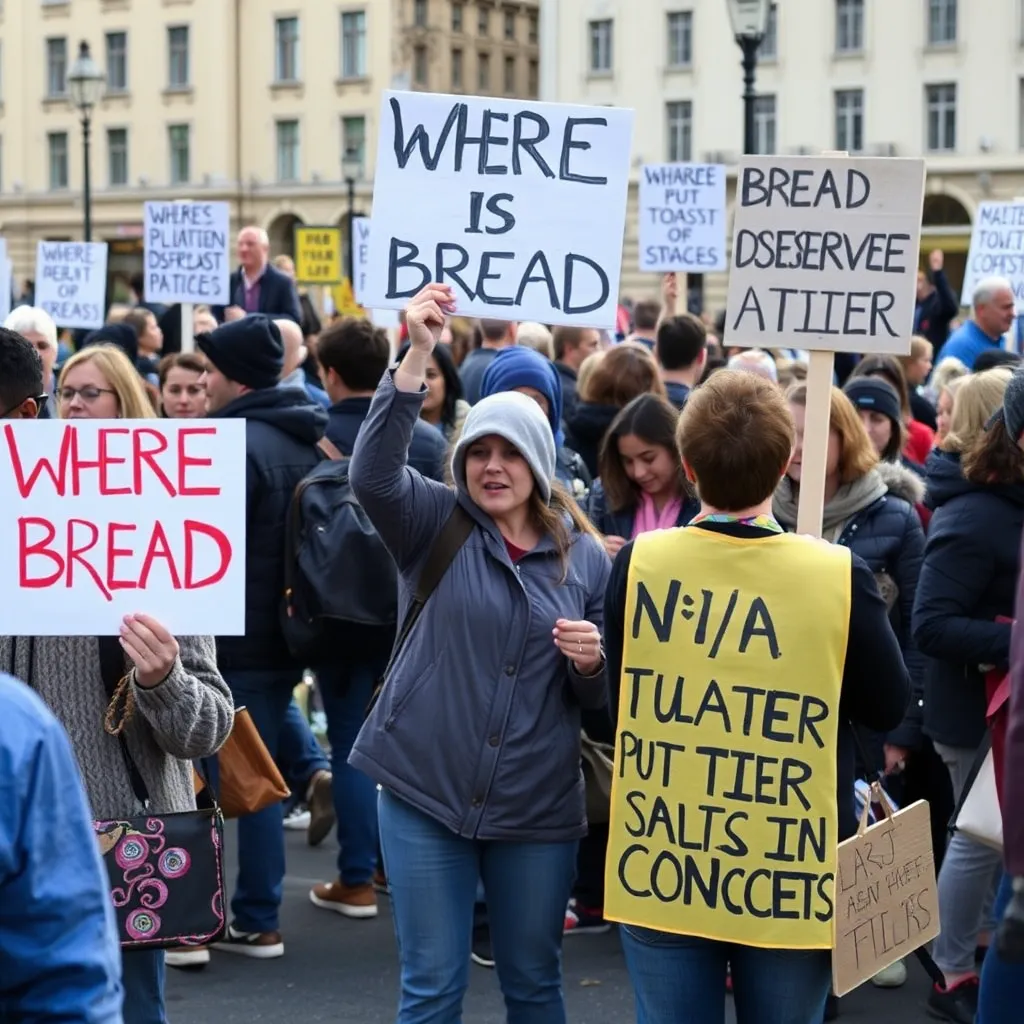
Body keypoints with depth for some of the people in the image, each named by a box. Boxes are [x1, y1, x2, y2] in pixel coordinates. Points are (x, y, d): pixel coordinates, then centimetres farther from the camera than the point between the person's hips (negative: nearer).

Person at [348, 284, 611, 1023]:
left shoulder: (585, 557, 4)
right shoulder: (436, 525, 0)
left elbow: (599, 699, 9)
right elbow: (373, 474, -22)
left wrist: (592, 661, -15)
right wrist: (418, 356, -32)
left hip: (537, 804, 1)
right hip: (425, 792, -1)